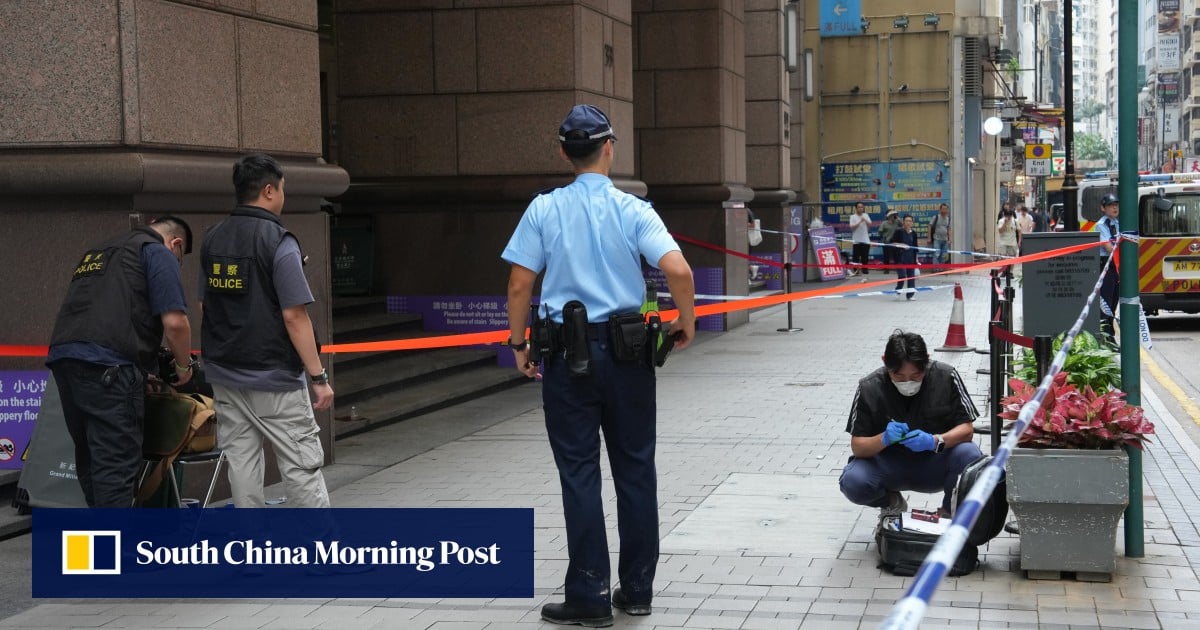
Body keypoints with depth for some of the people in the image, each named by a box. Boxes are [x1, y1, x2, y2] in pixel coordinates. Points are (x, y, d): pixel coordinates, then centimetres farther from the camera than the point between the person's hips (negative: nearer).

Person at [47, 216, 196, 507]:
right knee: (117, 463, -6)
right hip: (108, 366, -8)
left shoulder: (96, 253, 30)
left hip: (63, 357, 8)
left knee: (90, 458, 16)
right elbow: (174, 321, -5)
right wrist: (183, 366, 12)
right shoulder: (158, 253, 6)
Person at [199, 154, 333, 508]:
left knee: (241, 463, 9)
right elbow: (294, 316, -17)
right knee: (302, 465, -1)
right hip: (274, 378, -6)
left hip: (224, 376, 7)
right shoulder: (277, 241, -13)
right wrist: (318, 377, -13)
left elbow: (205, 305, 14)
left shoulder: (212, 239, 7)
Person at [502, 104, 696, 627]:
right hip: (626, 352, 1)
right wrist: (686, 323, 2)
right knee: (635, 470, 11)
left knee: (579, 475, 4)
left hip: (568, 356, 0)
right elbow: (678, 270, -15)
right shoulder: (632, 210, -3)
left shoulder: (544, 210, -1)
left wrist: (518, 343, 10)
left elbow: (519, 286, -3)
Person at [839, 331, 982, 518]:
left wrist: (936, 441, -32)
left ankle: (949, 511, 1)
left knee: (970, 456, -31)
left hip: (935, 465, 0)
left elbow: (967, 429, -12)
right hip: (887, 465, 0)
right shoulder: (869, 388, -13)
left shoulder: (946, 377, -13)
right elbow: (857, 446, -12)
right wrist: (883, 439, -34)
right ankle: (892, 503, 7)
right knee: (852, 482, -30)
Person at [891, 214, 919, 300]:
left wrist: (916, 258, 13)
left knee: (911, 276, 3)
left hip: (911, 257, 5)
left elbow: (915, 246, 14)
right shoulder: (899, 232, -5)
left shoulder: (913, 233, 7)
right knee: (902, 275, -12)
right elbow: (892, 242, -4)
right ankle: (898, 291, 8)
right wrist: (900, 245, -19)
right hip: (900, 256, -5)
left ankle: (910, 294, 11)